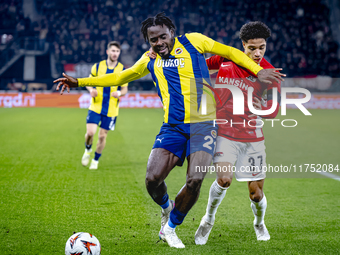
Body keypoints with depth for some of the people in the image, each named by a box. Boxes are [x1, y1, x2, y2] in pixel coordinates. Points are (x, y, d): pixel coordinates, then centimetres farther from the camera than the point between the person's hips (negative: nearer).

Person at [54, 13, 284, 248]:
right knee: (153, 179, -15)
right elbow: (119, 77, 26)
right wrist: (80, 82, 23)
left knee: (195, 181, -18)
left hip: (202, 125, -3)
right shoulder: (150, 60, 14)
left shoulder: (192, 41, 5)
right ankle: (167, 208, 22)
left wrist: (258, 71, 0)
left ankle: (170, 227, 8)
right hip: (172, 127, 3)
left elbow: (229, 52, 10)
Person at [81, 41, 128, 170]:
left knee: (102, 136, 4)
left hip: (111, 110, 0)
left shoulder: (122, 70, -2)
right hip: (95, 107, 0)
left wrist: (119, 93, -19)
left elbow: (125, 89, 4)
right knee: (90, 132, -12)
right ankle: (88, 150, 21)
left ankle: (96, 160, 26)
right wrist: (91, 90, -14)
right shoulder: (97, 66, -1)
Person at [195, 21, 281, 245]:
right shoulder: (226, 58, -10)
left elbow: (274, 111, -6)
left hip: (252, 136, 1)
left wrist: (262, 109, -26)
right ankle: (208, 220, 3)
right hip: (224, 131, -1)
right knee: (224, 179, -25)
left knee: (256, 193, 2)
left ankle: (259, 223, 37)